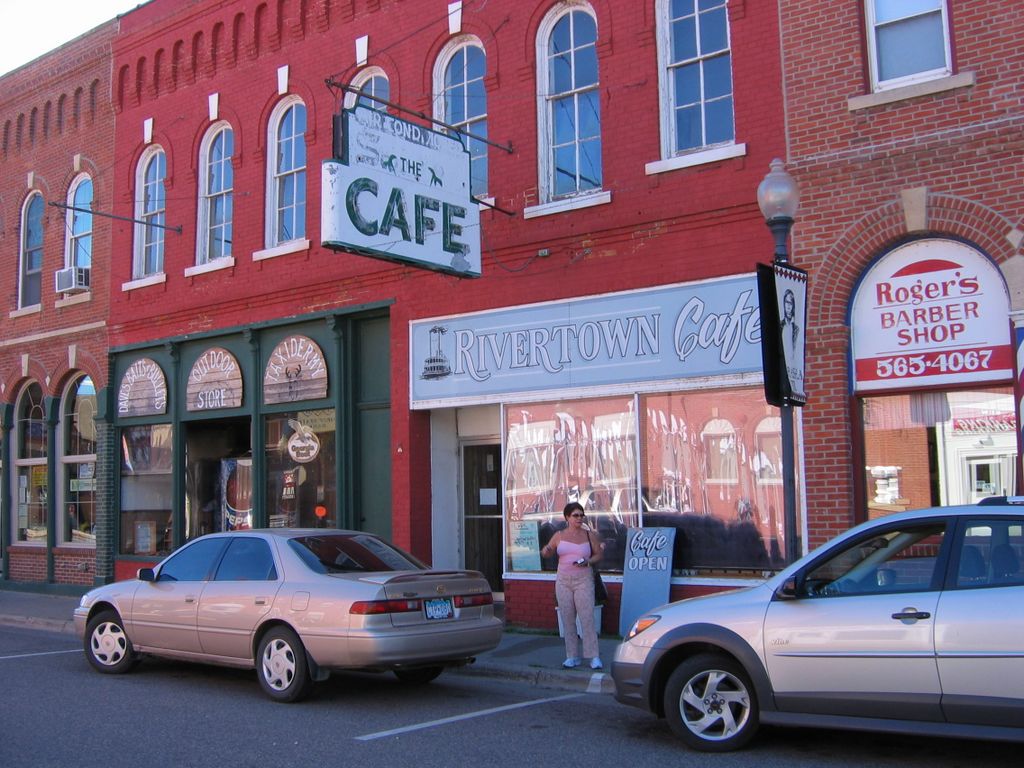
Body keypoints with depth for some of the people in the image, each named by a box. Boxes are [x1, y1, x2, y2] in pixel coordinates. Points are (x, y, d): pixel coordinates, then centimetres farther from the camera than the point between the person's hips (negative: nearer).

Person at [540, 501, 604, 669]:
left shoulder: (589, 535, 4)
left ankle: (594, 657, -6)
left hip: (583, 580, -2)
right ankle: (572, 657, 11)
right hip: (563, 581, 2)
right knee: (568, 620, 4)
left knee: (587, 619, -9)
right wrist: (545, 550, -9)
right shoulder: (559, 536, 7)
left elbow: (598, 555, 7)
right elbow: (547, 553, 15)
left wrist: (587, 562, -13)